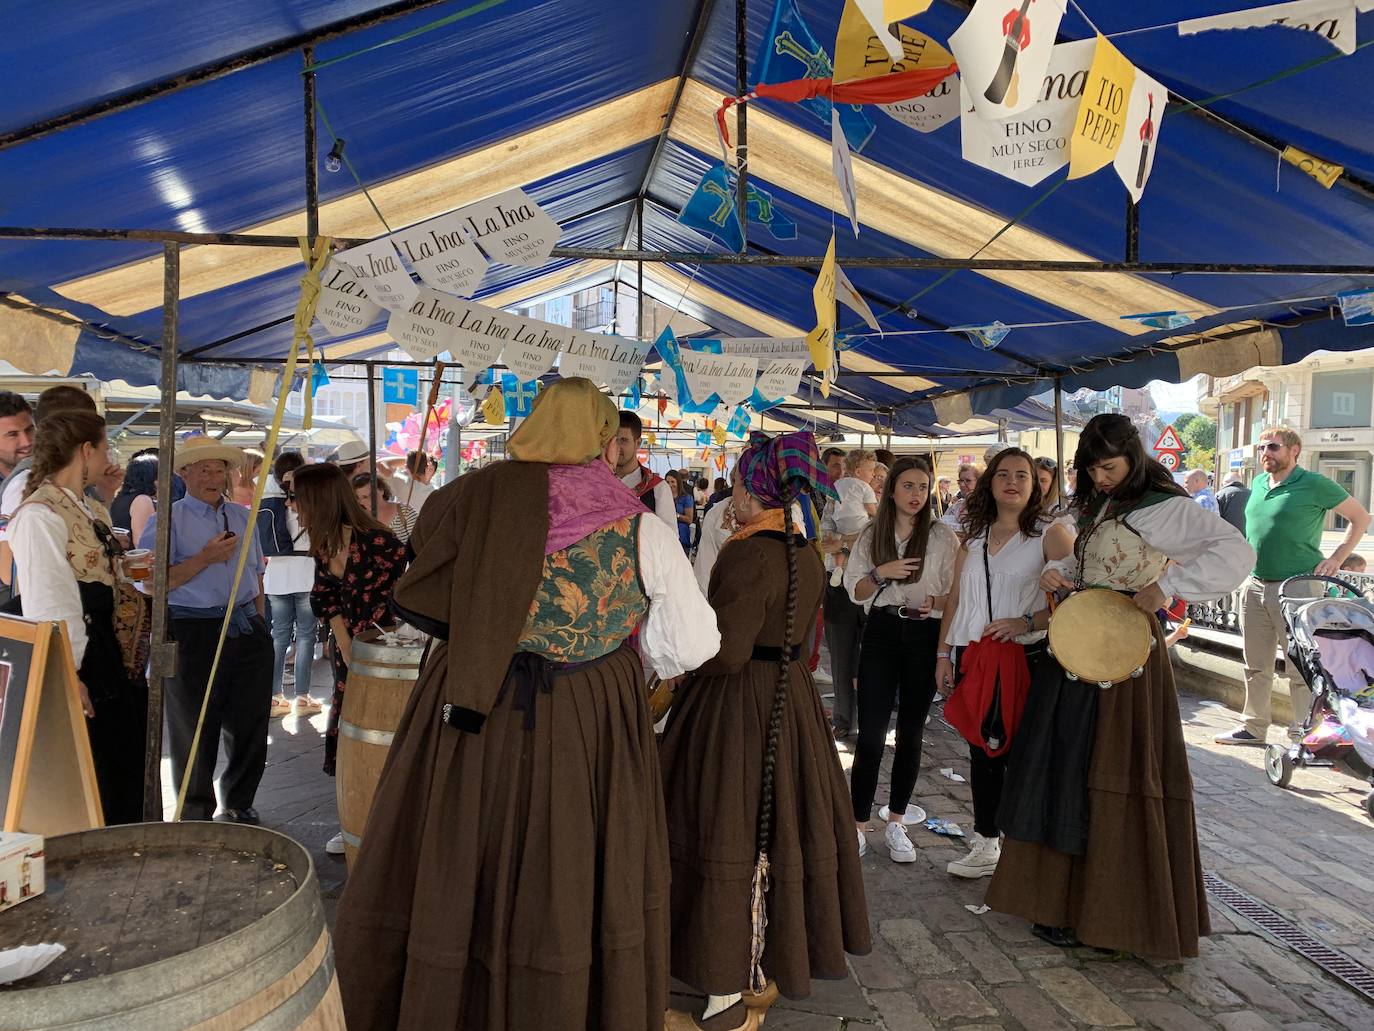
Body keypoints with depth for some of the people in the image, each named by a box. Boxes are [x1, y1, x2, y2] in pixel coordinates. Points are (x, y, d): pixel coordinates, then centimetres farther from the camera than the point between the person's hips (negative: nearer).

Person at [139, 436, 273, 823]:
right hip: (194, 635, -5)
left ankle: (239, 803, 29)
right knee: (195, 731, 5)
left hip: (247, 632, 5)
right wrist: (205, 558, -18)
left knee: (249, 724, 12)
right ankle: (196, 813, 21)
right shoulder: (167, 520, -3)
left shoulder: (241, 516, 13)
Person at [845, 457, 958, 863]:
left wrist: (936, 603, -19)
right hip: (881, 634, 1)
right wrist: (880, 573, -14)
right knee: (870, 734, -4)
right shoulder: (871, 537, 7)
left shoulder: (943, 537, 1)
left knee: (910, 734, 9)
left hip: (924, 636, 0)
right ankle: (858, 826, 6)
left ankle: (896, 823, 23)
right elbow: (855, 592, 4)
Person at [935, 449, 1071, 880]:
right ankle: (985, 844, 21)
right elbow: (955, 599, 15)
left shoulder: (1050, 534, -2)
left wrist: (1026, 622, -19)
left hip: (1026, 658, -5)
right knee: (982, 750, 10)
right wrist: (943, 654, 10)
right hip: (973, 659, 5)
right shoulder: (973, 537, 14)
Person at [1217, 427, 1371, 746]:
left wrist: (1336, 558, -7)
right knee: (1256, 666, 13)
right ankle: (1254, 728, 22)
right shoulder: (1257, 484, 12)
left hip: (1296, 585, -6)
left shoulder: (1314, 484, -6)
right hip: (1254, 585, 7)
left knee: (1301, 667, -3)